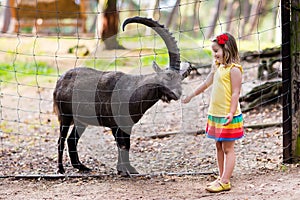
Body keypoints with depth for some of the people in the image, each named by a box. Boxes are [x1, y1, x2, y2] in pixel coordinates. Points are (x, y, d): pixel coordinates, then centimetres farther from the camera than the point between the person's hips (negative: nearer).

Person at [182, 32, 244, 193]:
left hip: (228, 116, -9)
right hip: (215, 114, 9)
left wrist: (231, 113, -24)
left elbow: (235, 93, -17)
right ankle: (221, 178, 20)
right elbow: (206, 84, 24)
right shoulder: (217, 67, 12)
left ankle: (225, 182, -3)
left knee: (228, 148, -4)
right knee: (219, 146, 13)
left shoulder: (234, 69, -13)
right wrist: (191, 96, 31)